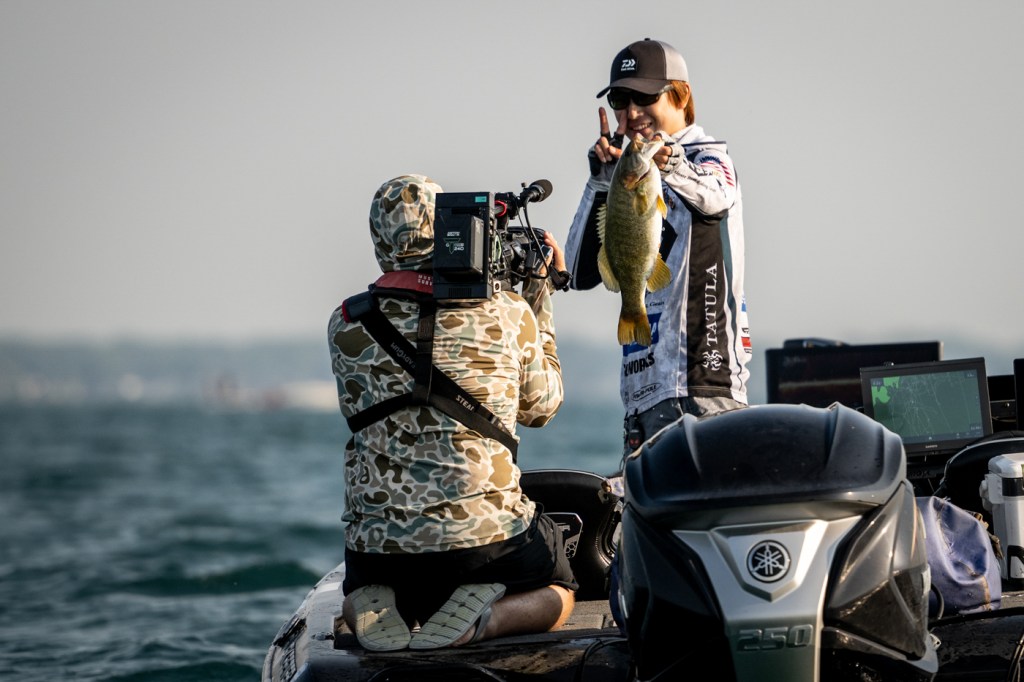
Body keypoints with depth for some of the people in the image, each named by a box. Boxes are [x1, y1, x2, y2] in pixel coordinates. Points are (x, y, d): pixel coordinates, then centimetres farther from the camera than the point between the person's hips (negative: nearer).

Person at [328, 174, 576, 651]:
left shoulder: (346, 325, -4)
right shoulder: (508, 314, -8)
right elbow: (540, 406, 10)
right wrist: (539, 298, 18)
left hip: (375, 543, 2)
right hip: (485, 534, -2)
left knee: (358, 595, 36)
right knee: (557, 594, 28)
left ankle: (371, 611, -1)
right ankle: (485, 616, -5)